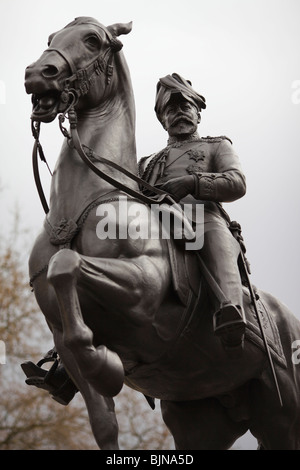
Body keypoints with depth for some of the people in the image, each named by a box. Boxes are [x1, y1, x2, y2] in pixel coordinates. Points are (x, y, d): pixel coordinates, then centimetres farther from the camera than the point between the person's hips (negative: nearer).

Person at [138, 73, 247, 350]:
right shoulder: (149, 163, 42)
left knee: (214, 234, -42)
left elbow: (237, 183, 9)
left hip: (202, 216, -4)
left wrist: (191, 182, -9)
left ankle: (229, 312, -68)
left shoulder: (217, 146, 31)